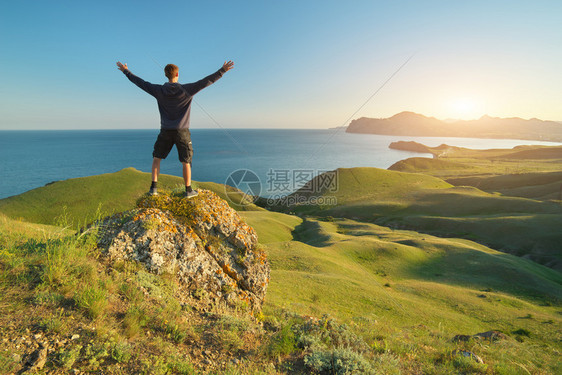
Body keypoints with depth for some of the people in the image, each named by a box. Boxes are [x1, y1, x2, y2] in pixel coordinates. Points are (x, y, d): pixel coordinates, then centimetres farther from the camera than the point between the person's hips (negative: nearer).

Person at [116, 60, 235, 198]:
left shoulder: (159, 90, -3)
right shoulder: (186, 90, -9)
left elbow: (141, 83, 8)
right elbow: (207, 81, -9)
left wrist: (126, 71, 24)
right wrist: (223, 70, -4)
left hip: (166, 131, 2)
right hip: (182, 131, -2)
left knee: (157, 158, 16)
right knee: (186, 161, 6)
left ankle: (154, 187, 12)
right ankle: (189, 190, 11)